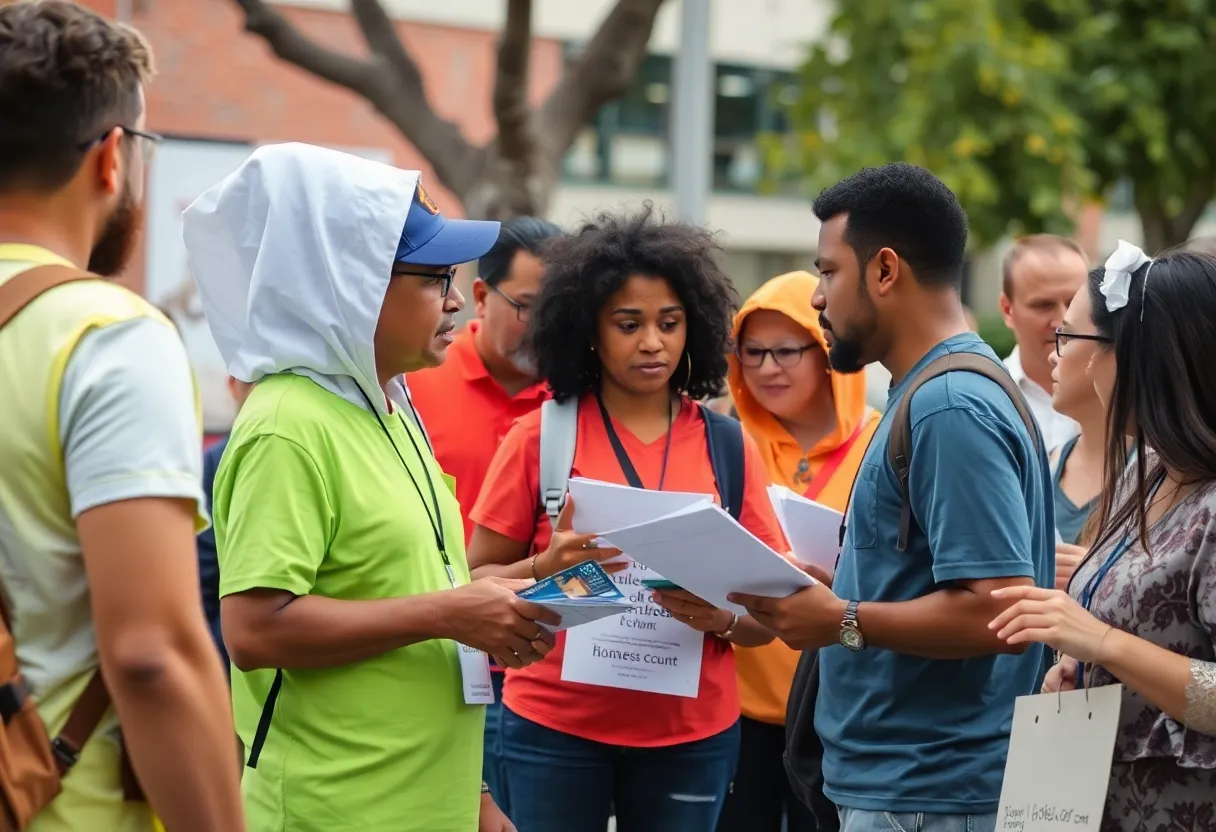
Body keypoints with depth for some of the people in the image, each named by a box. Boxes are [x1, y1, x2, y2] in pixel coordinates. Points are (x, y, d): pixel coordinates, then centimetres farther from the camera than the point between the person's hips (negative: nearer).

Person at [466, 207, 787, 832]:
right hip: (554, 731, -2)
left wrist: (723, 617, -17)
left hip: (692, 737, 2)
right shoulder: (541, 437, -4)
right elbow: (476, 582, 0)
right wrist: (546, 568, -19)